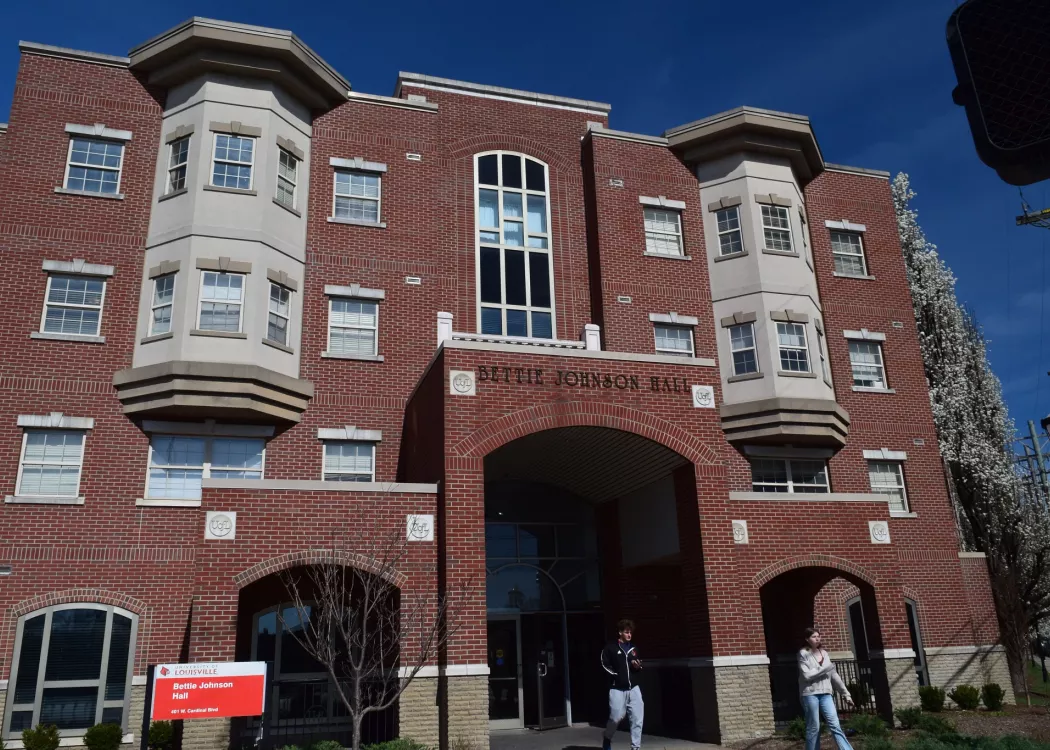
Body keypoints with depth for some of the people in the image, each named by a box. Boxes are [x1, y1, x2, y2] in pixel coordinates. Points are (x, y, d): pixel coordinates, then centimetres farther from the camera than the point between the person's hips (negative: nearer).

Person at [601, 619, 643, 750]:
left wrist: (638, 666, 3)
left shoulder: (633, 648, 13)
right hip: (617, 689, -5)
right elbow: (604, 665, -9)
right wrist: (615, 674, -17)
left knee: (638, 718, 0)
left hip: (633, 688, 5)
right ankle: (607, 739, 23)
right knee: (616, 717, -6)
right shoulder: (610, 648, -4)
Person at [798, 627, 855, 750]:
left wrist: (846, 693, 13)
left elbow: (834, 675, 15)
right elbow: (807, 675, -12)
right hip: (810, 694, -4)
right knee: (814, 727, 1)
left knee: (835, 725, -5)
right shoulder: (803, 654, -3)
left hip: (825, 693, 4)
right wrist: (825, 668, -10)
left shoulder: (824, 653, 12)